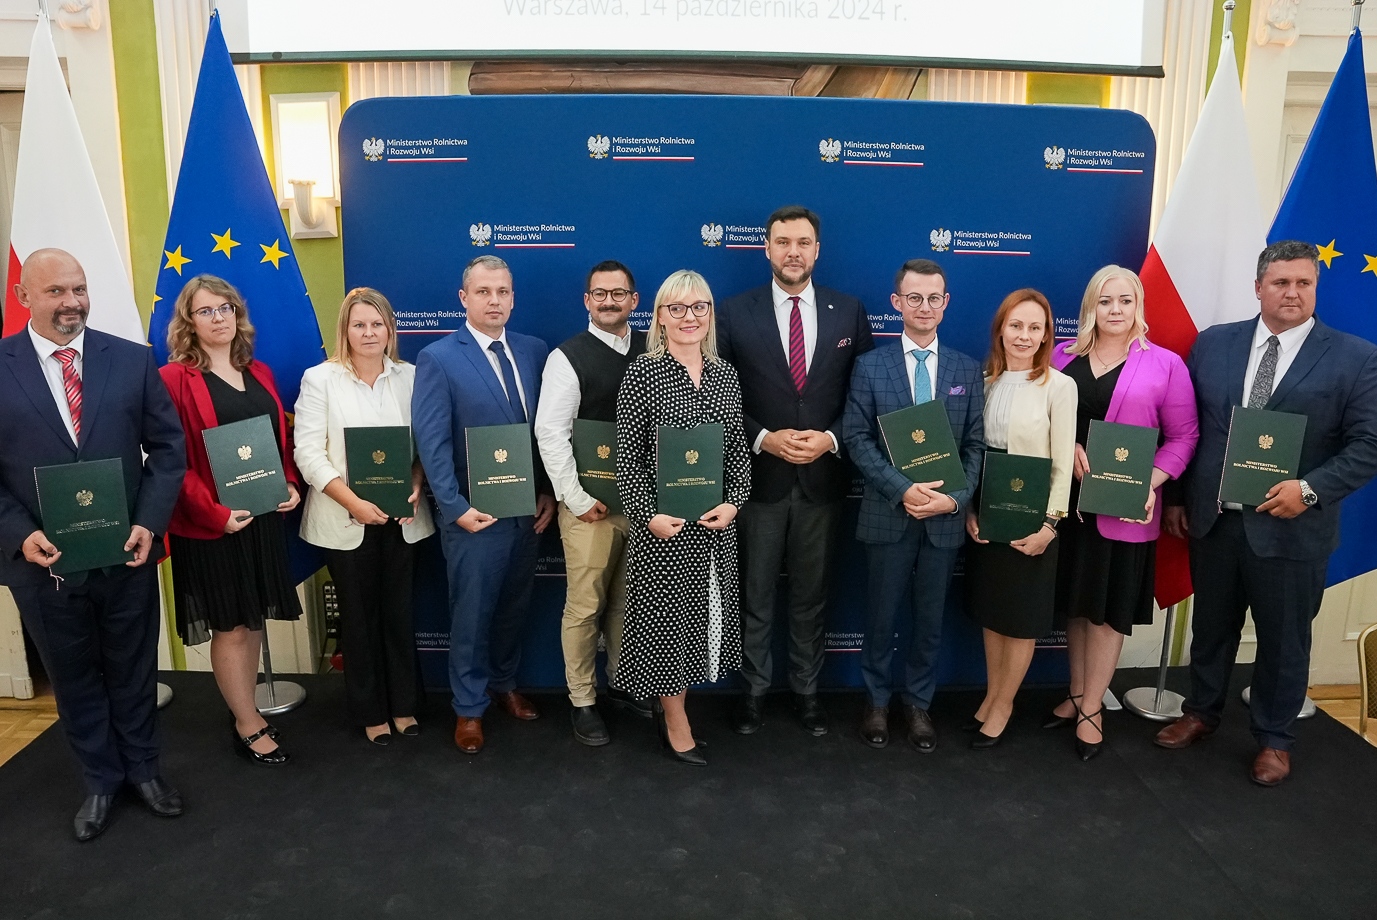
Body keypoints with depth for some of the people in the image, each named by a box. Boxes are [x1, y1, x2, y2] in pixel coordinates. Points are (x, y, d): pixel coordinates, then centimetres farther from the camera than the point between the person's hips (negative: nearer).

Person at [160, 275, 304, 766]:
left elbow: (282, 438, 16)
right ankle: (250, 726, 18)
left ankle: (245, 712, 29)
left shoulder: (260, 374, 10)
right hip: (211, 524, -6)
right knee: (231, 627, 4)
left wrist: (290, 483, 0)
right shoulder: (175, 379, -9)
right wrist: (215, 513, -19)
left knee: (253, 620, 14)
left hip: (263, 516, 6)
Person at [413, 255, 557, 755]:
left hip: (526, 509, 4)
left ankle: (504, 683, 42)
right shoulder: (437, 359, -8)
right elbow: (431, 442, -12)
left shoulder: (534, 351, 4)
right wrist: (457, 507, -17)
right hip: (474, 515, -4)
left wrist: (549, 492, 2)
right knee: (471, 615, 9)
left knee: (515, 606, 19)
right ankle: (469, 707, 28)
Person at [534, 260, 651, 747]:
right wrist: (578, 500, -13)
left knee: (629, 601, 16)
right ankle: (582, 702, 18)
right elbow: (549, 433, -11)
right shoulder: (568, 357, -6)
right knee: (585, 606, 2)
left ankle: (624, 683, 34)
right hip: (590, 506, -4)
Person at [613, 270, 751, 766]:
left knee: (704, 610, 13)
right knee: (667, 613, 5)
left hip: (716, 522, 5)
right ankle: (677, 726, 22)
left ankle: (669, 702, 33)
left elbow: (738, 449, 9)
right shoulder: (642, 373, -7)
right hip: (663, 523, -5)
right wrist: (649, 515, -17)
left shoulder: (725, 374, 7)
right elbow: (628, 456, -8)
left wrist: (734, 502, -5)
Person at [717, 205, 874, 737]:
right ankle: (754, 690, 29)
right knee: (755, 596, 11)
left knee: (812, 596, 15)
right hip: (758, 478, -1)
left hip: (823, 479, 1)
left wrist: (831, 439, -12)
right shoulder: (735, 314, -2)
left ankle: (806, 690, 32)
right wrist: (764, 439, -15)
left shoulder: (849, 312, 3)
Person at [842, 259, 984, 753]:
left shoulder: (967, 369, 6)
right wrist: (903, 490, -17)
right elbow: (857, 438, -7)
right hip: (888, 514, -2)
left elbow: (976, 444, 3)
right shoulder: (870, 366, -1)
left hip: (945, 517, 2)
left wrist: (955, 497, -12)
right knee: (882, 616, 11)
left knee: (930, 619, 13)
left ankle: (918, 704, 30)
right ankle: (877, 702, 29)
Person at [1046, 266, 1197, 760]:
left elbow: (1182, 437, -2)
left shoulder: (1165, 365, -3)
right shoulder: (1063, 356, 5)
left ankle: (1091, 708, 21)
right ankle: (1077, 693, 31)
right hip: (1066, 501, 3)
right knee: (1073, 602, 14)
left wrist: (1151, 483, -15)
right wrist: (1068, 446, -10)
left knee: (1108, 609, 7)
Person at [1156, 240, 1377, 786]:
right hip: (1211, 518, 2)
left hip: (1291, 528, -2)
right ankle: (1201, 712, 39)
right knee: (1211, 627, 19)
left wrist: (1310, 489, -20)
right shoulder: (1213, 343, 2)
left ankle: (1273, 739, 32)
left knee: (1284, 641, 12)